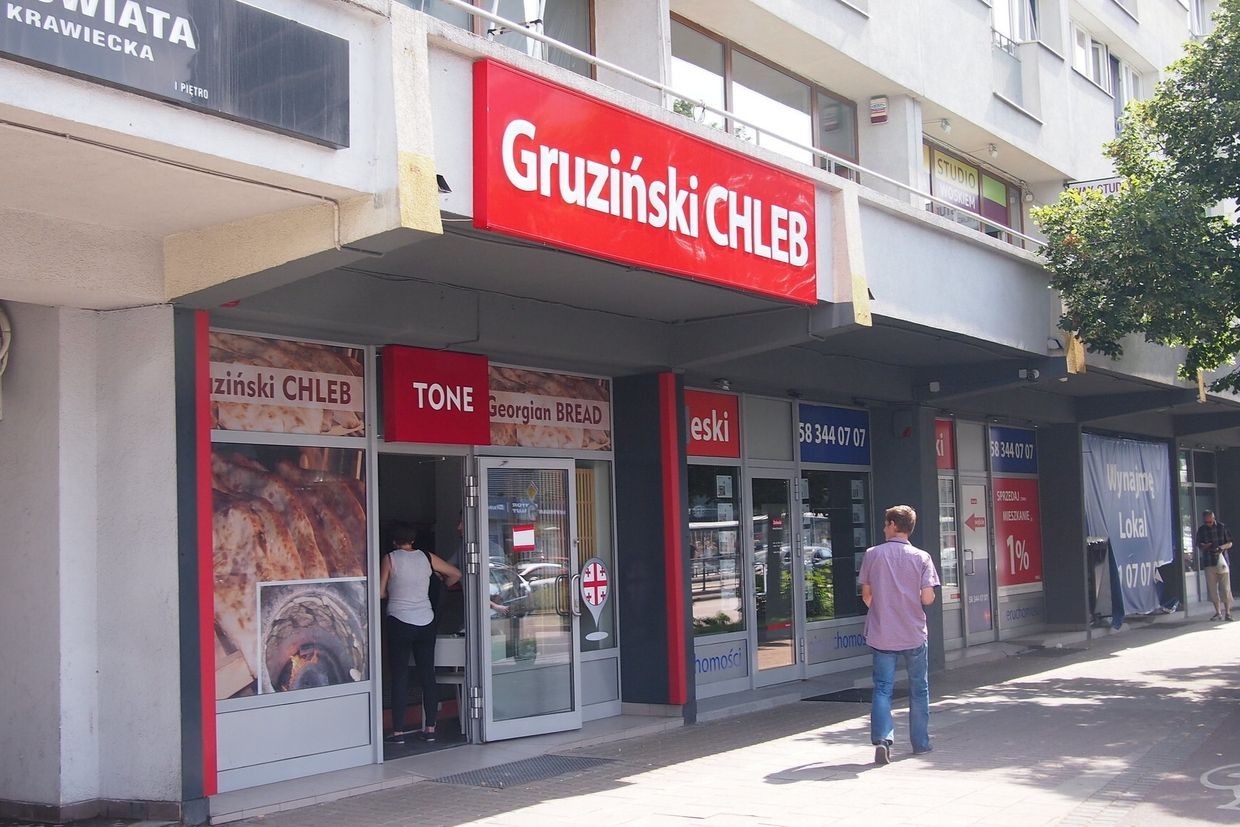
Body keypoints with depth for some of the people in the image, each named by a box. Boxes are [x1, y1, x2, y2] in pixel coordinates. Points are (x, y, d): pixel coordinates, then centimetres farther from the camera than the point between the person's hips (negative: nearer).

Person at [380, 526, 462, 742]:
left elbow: (380, 593, -4)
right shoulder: (427, 557, 6)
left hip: (399, 622, -3)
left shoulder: (390, 559, -3)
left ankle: (398, 730, 1)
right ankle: (430, 728, 9)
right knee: (427, 674, 8)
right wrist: (443, 586, 31)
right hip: (425, 622, 3)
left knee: (399, 676, 1)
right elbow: (456, 574, 13)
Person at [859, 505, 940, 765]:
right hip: (914, 635, 0)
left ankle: (882, 738, -11)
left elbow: (866, 595, 2)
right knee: (919, 689, 14)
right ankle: (920, 743, 21)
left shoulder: (872, 555, -4)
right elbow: (927, 598, -10)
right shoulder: (921, 557, -6)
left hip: (882, 634, 0)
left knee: (882, 688, 5)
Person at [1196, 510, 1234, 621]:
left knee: (1225, 588, -3)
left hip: (1222, 561, -2)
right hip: (1209, 563, 2)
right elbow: (1199, 546, 11)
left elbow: (1230, 543, 6)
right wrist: (1204, 546, -12)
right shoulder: (1201, 530, 5)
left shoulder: (1222, 527, 1)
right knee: (1212, 588, 2)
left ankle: (1227, 612, 4)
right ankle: (1218, 612, 12)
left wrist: (1222, 547, -15)